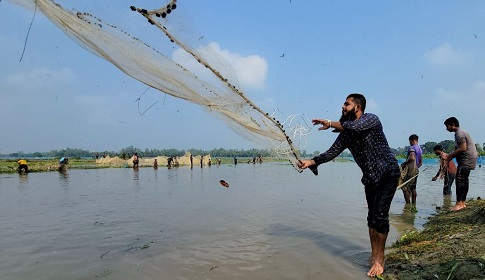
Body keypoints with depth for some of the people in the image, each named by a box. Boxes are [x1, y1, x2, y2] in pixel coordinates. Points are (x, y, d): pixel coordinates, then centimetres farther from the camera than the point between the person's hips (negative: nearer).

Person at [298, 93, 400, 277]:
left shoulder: (371, 119, -12)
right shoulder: (346, 133, 6)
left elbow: (354, 126, -32)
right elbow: (332, 152, 1)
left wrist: (330, 124, -21)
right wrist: (311, 162, -10)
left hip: (388, 173, -6)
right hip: (370, 177, 6)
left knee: (380, 216, -11)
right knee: (372, 217, 8)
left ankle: (379, 259, 1)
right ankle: (374, 255, 19)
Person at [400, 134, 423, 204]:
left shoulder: (412, 148, -12)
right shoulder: (420, 149, 16)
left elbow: (412, 158, -28)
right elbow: (421, 163, 19)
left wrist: (404, 163, -16)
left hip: (410, 170, -9)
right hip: (416, 170, 9)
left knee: (404, 187, -6)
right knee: (413, 188, 13)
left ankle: (408, 205, -8)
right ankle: (414, 205, 16)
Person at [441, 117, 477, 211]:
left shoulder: (460, 133, -14)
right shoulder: (459, 133, 19)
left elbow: (463, 148, -23)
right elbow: (458, 150, 20)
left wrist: (449, 156, -17)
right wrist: (449, 158, 13)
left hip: (467, 160, -11)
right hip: (466, 161, 11)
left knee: (460, 180, -13)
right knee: (464, 180, 11)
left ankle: (459, 203, -13)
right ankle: (462, 203, 15)